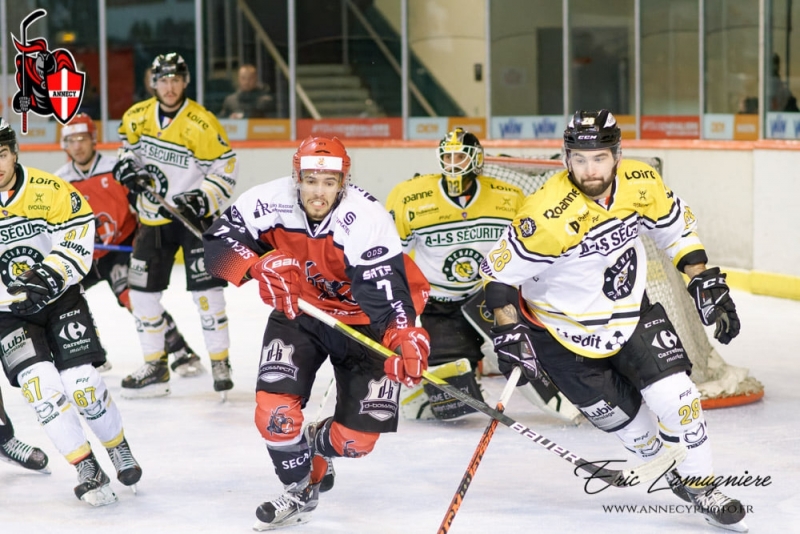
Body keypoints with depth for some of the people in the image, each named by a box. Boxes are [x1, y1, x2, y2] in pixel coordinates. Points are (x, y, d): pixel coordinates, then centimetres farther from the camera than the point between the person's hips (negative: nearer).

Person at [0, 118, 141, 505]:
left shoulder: (49, 190, -11)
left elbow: (80, 231, -7)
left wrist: (51, 274, -21)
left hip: (60, 299, 0)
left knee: (81, 382, -7)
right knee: (40, 384, -17)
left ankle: (119, 448, 20)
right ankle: (87, 469, -5)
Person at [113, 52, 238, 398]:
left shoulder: (201, 123, -17)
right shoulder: (137, 116, -1)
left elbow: (226, 167, -12)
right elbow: (128, 142, 19)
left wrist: (203, 199, -23)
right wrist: (127, 164, -1)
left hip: (193, 215, -5)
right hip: (153, 217, 5)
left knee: (205, 286, -12)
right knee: (142, 288, 6)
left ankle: (220, 362, -1)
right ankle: (155, 366, 17)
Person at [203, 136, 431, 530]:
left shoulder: (367, 219, -30)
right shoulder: (270, 202, -20)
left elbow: (386, 292, -36)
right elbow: (219, 241, -11)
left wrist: (405, 338, -54)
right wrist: (258, 266, -30)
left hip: (360, 322, -2)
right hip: (297, 313, 2)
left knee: (358, 437, -4)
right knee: (274, 409, -16)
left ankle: (315, 448, 33)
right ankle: (300, 491, 11)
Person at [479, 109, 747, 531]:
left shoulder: (642, 184, -13)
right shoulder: (549, 215, -30)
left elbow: (677, 228, 5)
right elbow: (500, 269, -20)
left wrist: (707, 284, 1)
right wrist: (509, 332, -24)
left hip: (632, 311, 4)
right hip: (567, 330, -4)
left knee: (676, 397, -8)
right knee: (633, 428, 0)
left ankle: (699, 484, 12)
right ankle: (672, 474, 27)